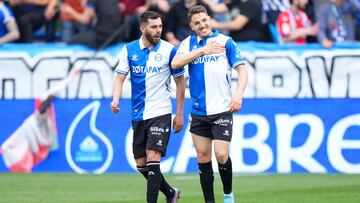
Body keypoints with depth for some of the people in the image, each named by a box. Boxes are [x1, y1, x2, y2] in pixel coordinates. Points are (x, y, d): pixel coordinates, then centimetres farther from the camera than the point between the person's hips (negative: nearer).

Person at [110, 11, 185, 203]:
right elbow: (120, 78, 1)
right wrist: (115, 100, -18)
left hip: (160, 113, -4)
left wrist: (179, 114, 2)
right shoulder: (129, 50, 2)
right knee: (141, 164, 9)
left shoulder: (169, 50, -6)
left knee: (152, 158, -17)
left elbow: (180, 82, 2)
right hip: (138, 115, 4)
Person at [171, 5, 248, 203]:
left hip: (222, 110, -3)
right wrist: (202, 50, -13)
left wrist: (238, 94, -15)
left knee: (221, 155, -11)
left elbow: (242, 69, -1)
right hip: (198, 111, 3)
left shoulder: (225, 41, 0)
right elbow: (175, 63, -7)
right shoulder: (188, 43, 9)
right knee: (202, 158, 4)